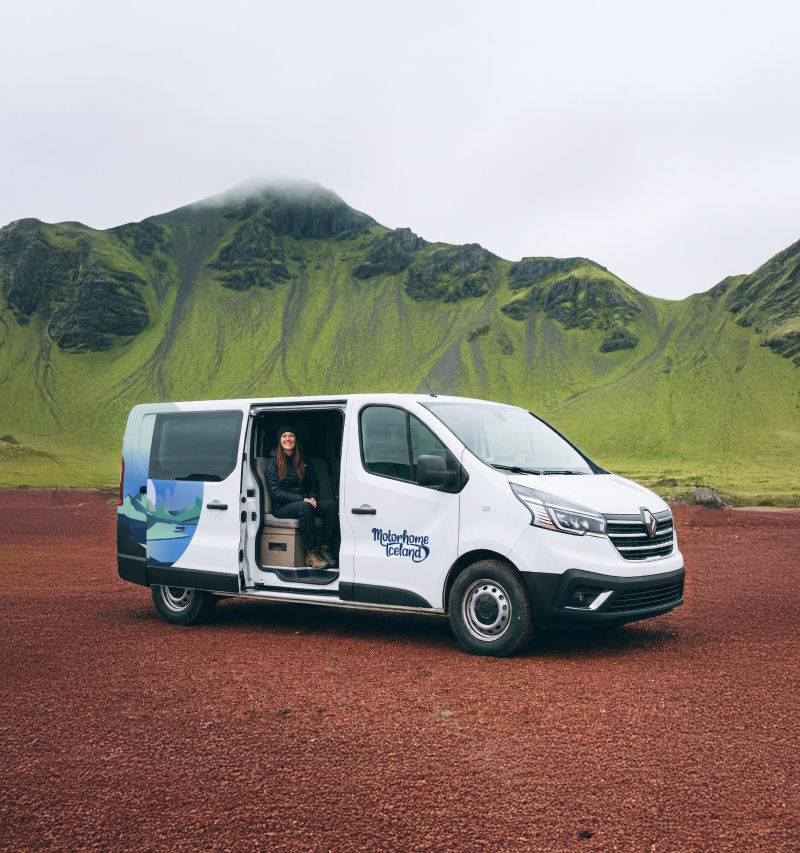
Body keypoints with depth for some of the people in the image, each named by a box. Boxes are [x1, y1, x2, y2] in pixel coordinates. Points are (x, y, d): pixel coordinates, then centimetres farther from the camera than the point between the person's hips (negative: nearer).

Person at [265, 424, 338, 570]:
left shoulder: (303, 461, 14)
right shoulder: (273, 461, -1)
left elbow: (314, 484, 17)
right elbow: (275, 491, -10)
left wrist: (312, 498, -7)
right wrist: (301, 499, -19)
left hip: (304, 502, 5)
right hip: (281, 507, -5)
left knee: (331, 505, -23)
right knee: (305, 507, -37)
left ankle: (325, 549, -25)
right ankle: (310, 554, -33)